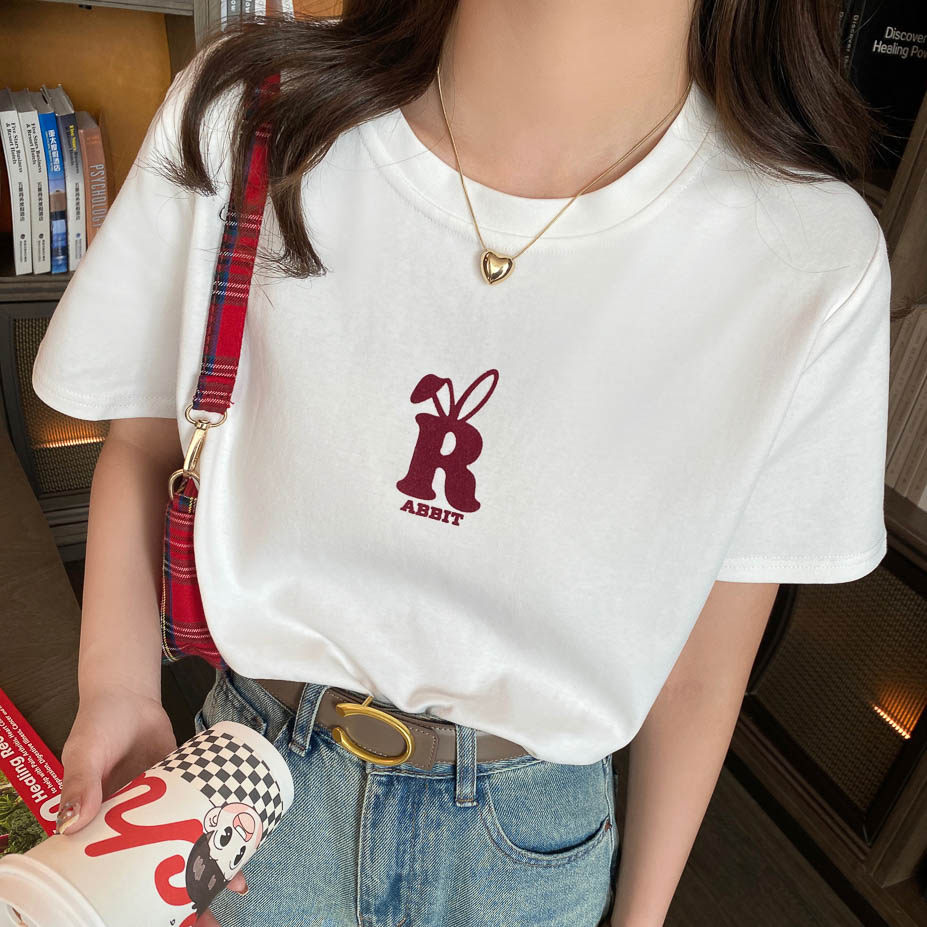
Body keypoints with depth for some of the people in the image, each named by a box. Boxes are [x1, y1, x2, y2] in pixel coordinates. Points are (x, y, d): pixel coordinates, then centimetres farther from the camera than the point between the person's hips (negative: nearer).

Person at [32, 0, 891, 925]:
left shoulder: (817, 266, -22)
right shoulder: (242, 119, -20)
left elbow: (701, 664, -10)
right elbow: (142, 442, -4)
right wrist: (120, 687, -19)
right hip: (257, 770, 1)